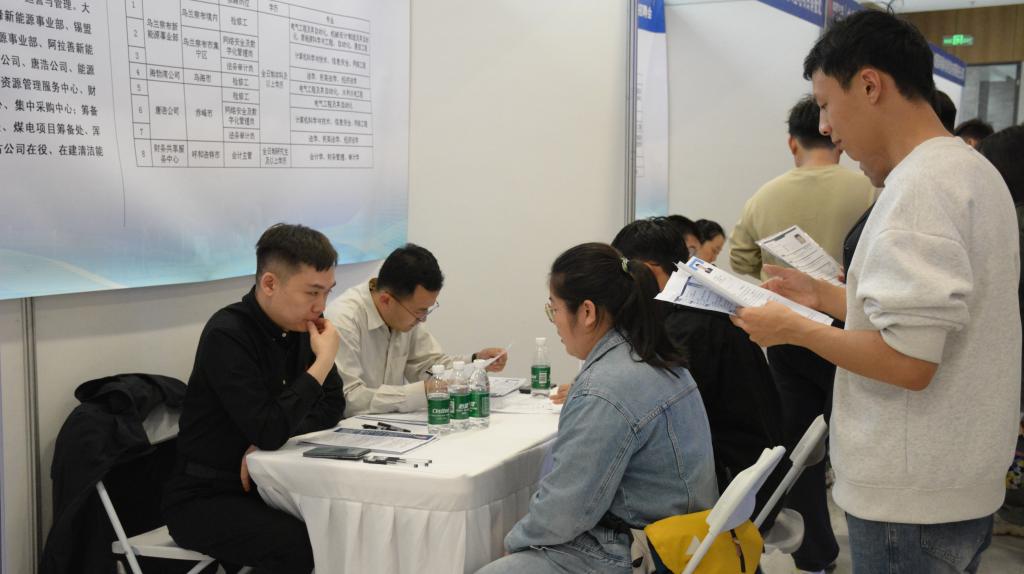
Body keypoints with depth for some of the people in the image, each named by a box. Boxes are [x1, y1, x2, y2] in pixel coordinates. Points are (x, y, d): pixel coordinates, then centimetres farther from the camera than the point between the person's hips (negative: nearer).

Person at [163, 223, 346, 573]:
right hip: (204, 498, -6)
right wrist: (323, 361, -24)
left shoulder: (302, 326, 1)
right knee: (300, 545, -29)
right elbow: (269, 430, -29)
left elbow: (332, 405, 3)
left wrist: (267, 447, -13)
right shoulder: (227, 336, -21)